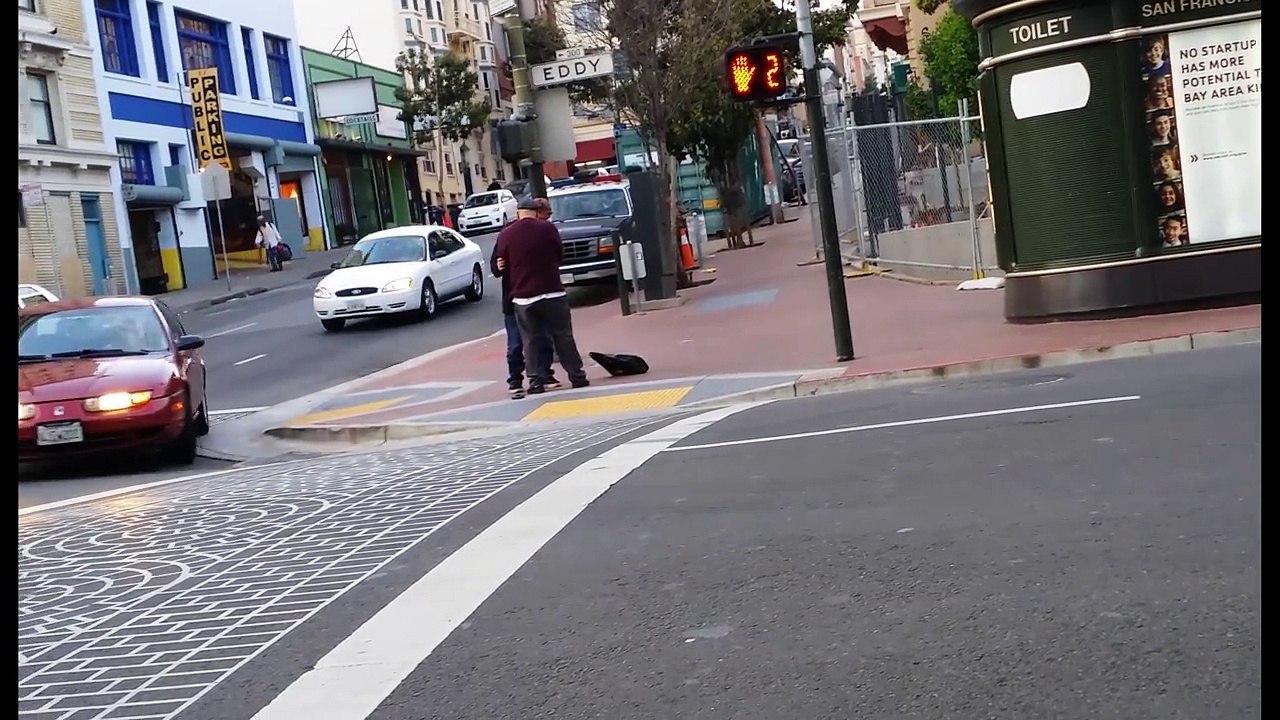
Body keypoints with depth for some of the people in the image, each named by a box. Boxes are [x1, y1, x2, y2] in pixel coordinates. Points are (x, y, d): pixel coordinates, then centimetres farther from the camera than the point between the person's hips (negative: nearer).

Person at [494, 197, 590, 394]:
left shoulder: (505, 235, -2)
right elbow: (560, 254, 6)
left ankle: (535, 381, 4)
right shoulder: (547, 228, -5)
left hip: (522, 297, 1)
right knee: (563, 336, 8)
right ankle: (576, 376, 12)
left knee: (530, 341, 8)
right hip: (552, 293, -1)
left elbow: (501, 266, 4)